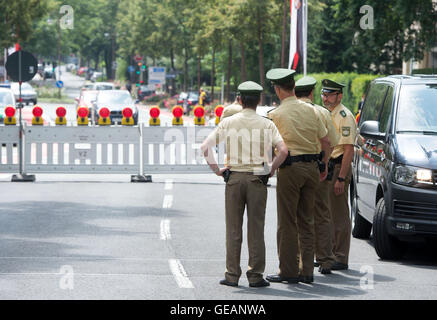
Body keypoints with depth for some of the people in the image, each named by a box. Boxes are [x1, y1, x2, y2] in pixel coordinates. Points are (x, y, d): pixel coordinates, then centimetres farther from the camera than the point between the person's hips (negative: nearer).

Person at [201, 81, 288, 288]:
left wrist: (216, 170, 6)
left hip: (234, 178, 1)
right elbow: (283, 150, -11)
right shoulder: (266, 124, 0)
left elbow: (205, 147, -4)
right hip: (257, 179, 0)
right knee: (256, 228, 4)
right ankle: (256, 276, 4)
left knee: (233, 228, 6)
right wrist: (271, 170, 3)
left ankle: (232, 275, 6)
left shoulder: (228, 123, 2)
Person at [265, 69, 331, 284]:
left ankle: (289, 271, 1)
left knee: (287, 222, 0)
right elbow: (326, 142, 11)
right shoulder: (310, 110, 8)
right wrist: (323, 167, 21)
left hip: (290, 168, -5)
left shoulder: (276, 115, -7)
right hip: (311, 167, 5)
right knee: (307, 222, 11)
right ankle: (307, 271, 11)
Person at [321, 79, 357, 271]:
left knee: (339, 216, -7)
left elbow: (348, 150, -19)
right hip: (326, 168, 9)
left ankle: (341, 259, -5)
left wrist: (341, 178, -23)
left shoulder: (344, 116, -13)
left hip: (339, 167, -9)